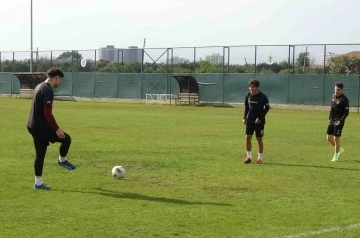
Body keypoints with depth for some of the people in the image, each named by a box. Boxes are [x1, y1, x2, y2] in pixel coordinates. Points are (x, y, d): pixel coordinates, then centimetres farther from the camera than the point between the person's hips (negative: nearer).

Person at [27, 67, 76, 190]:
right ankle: (62, 160, 19)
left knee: (40, 154, 11)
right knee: (66, 138, -1)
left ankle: (38, 182, 13)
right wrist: (57, 129, -21)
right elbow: (47, 113, -24)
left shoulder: (39, 86, 15)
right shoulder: (48, 90, -17)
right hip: (41, 126, -10)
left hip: (33, 126, 10)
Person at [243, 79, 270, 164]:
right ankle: (248, 156, 9)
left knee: (259, 139, 2)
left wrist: (260, 118, -14)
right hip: (250, 120, 4)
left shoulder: (262, 96, -12)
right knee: (248, 137, -1)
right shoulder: (248, 95, 2)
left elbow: (267, 107, -8)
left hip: (259, 121, -4)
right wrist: (245, 117, 7)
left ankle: (260, 158, 13)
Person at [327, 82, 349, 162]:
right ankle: (340, 149, 30)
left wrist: (340, 121, -21)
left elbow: (346, 112, -13)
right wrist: (330, 118, 15)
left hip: (338, 122, -7)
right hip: (332, 121, 7)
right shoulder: (333, 96, 8)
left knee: (336, 139, -3)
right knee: (329, 138, 9)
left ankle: (336, 156, 10)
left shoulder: (344, 100, -14)